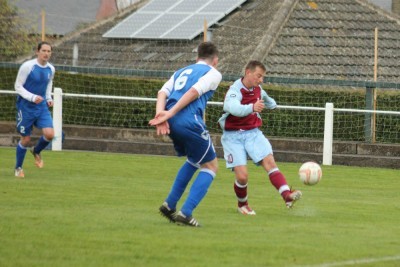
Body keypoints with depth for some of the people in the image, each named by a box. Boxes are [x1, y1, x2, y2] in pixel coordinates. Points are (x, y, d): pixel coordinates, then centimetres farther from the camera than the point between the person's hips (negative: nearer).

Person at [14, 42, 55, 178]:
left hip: (42, 107, 4)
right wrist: (32, 97, -24)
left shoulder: (51, 69, 1)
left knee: (49, 134, -14)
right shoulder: (27, 66, -16)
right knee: (25, 139, 3)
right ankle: (18, 168, 26)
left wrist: (48, 98, 4)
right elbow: (18, 86, -12)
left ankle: (36, 151, 19)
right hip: (26, 107, -4)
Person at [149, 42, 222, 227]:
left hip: (172, 122, 7)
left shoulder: (181, 71, 28)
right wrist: (170, 114, -14)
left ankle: (169, 205, 25)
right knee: (210, 166, 9)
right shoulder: (213, 73, 10)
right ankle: (185, 213, -4)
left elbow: (163, 92, 9)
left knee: (193, 161, 29)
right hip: (190, 121, -7)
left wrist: (160, 114, -8)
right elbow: (194, 92, -8)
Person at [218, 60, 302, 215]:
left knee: (269, 162, -18)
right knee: (242, 176, -14)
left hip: (252, 133, 5)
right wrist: (252, 107, -61)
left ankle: (287, 196, -32)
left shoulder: (258, 90, 4)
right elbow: (234, 108, -44)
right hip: (233, 136, -5)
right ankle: (242, 204, 15)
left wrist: (271, 104, 50)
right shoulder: (235, 91, -20)